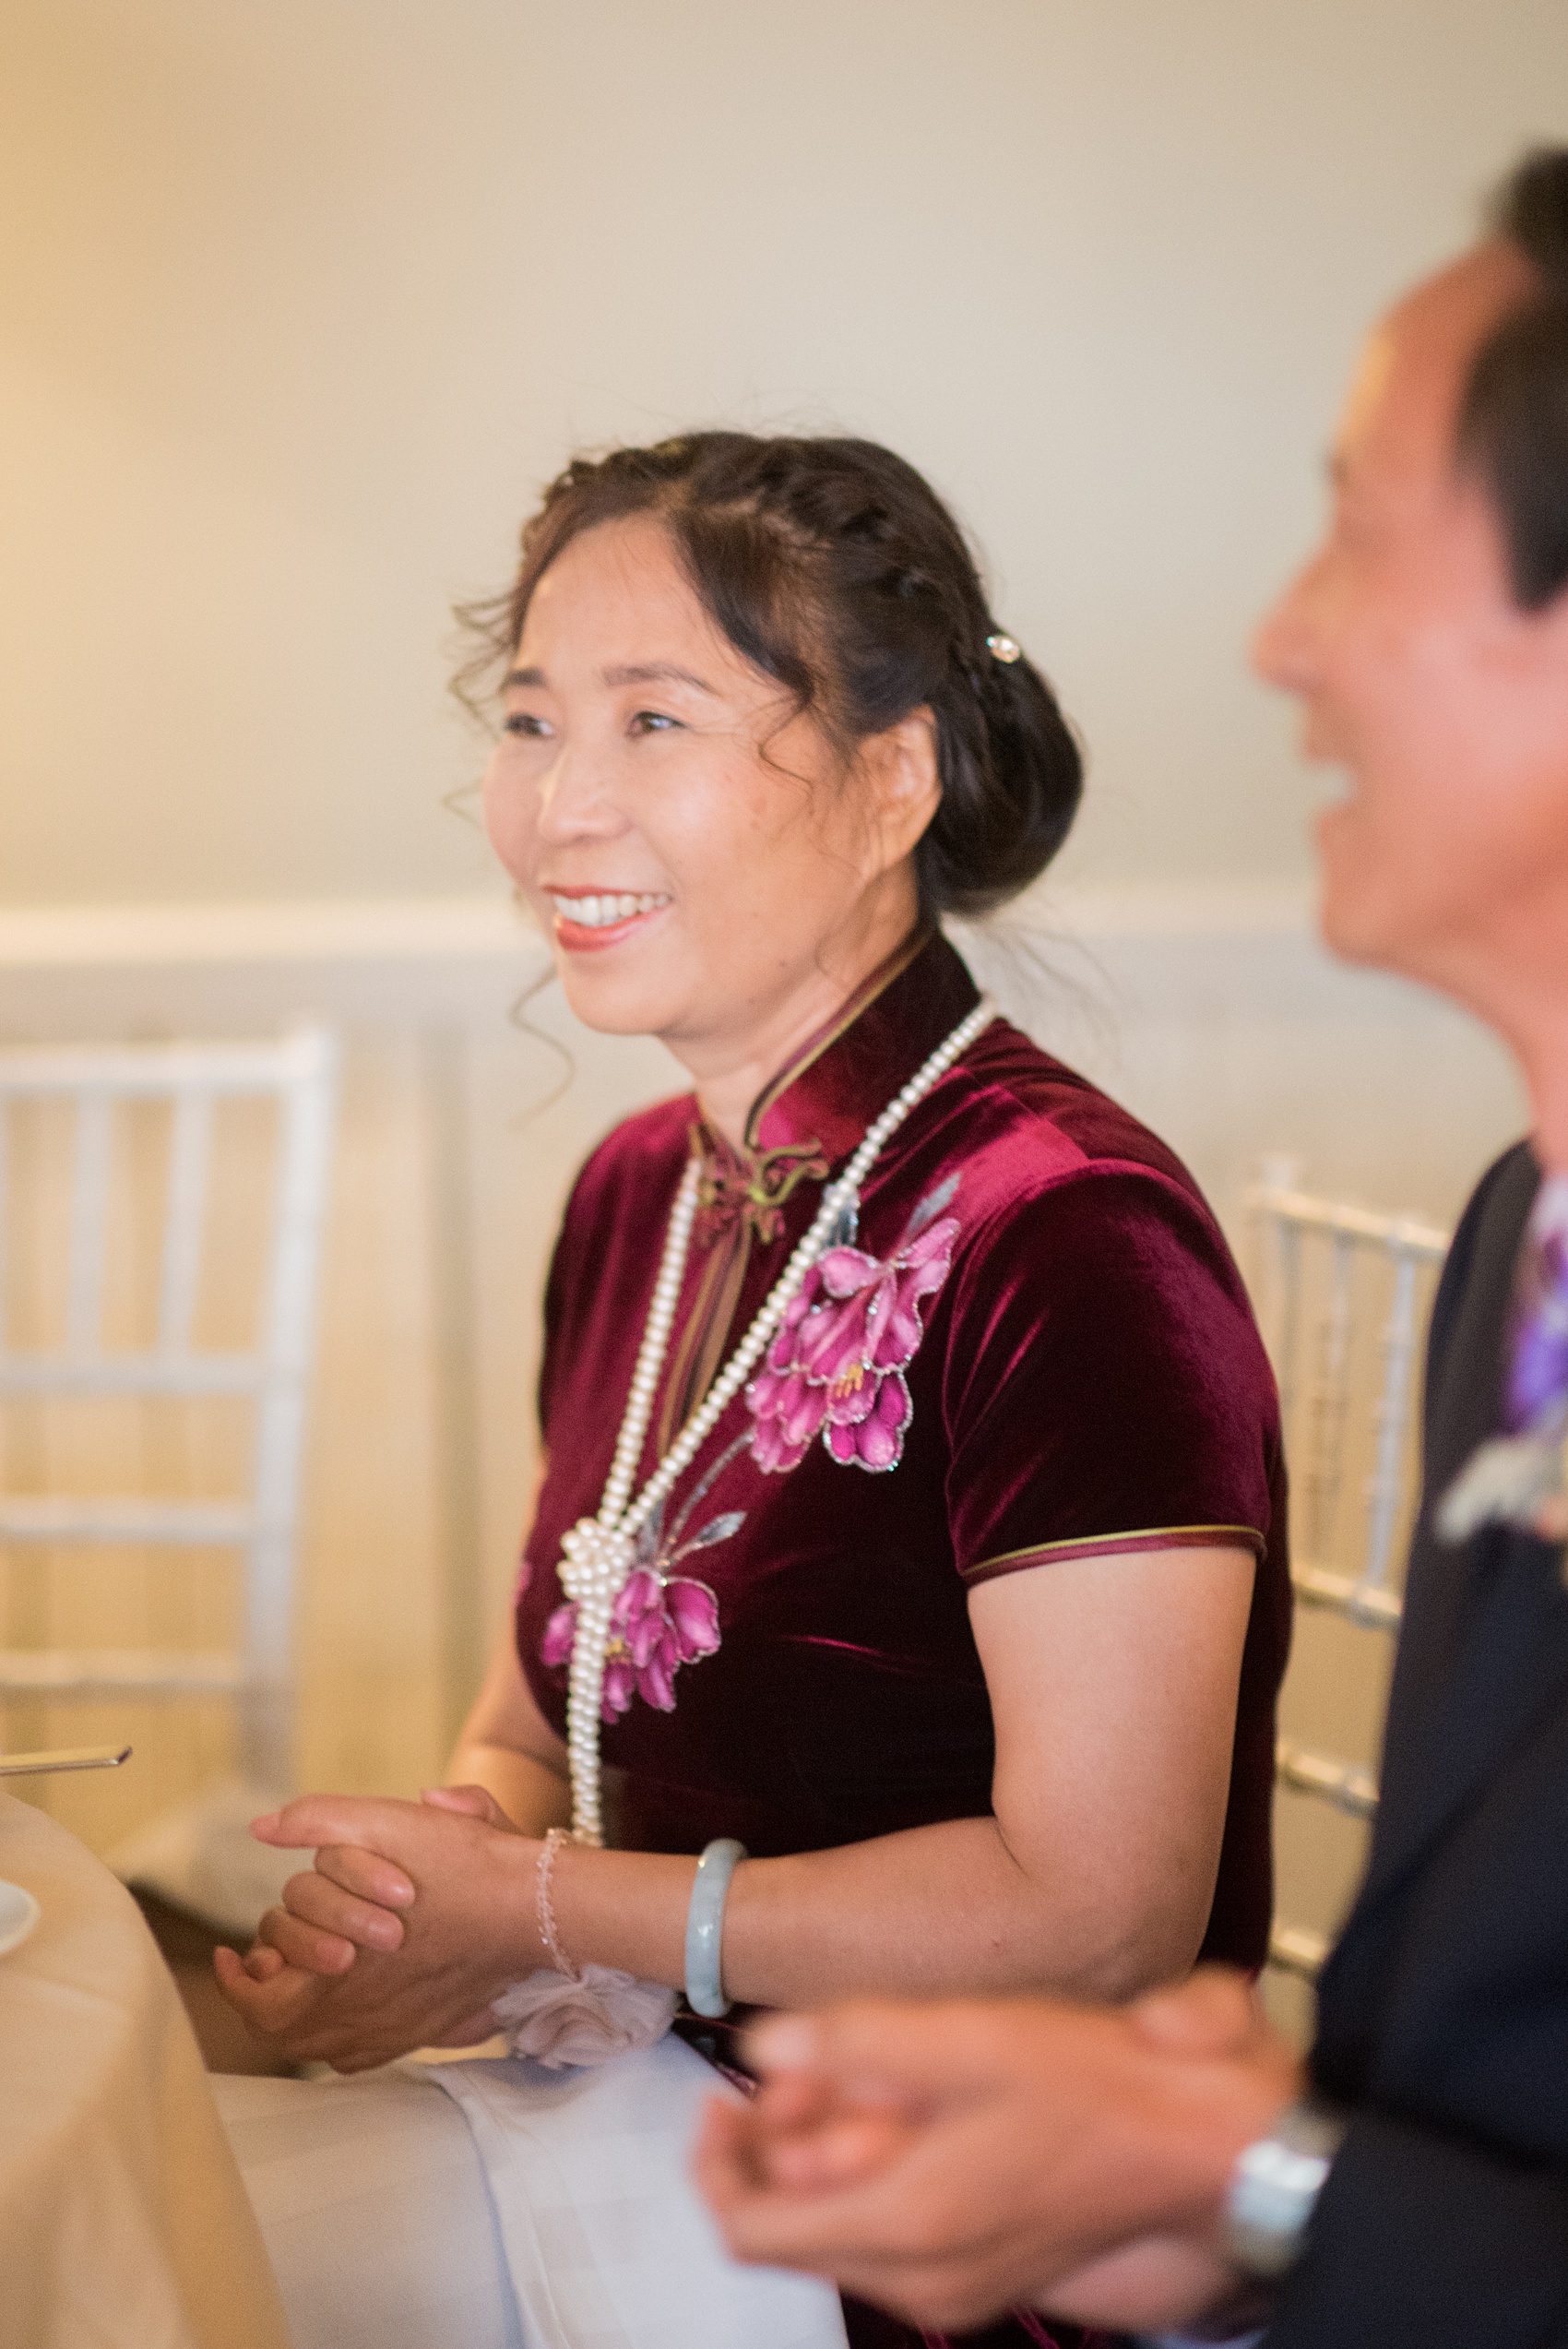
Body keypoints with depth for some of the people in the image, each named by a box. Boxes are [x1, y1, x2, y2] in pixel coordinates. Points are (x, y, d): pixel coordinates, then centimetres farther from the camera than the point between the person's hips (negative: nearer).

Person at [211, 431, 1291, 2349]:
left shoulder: (1063, 1237, -19)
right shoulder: (638, 1194, 8)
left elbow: (1100, 1913, -22)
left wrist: (536, 1906, -15)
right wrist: (413, 1883, -8)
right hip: (652, 2088, 7)